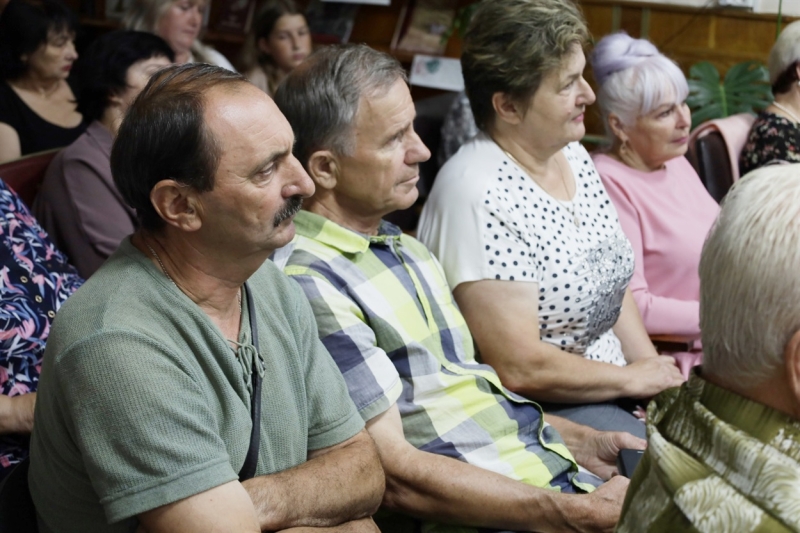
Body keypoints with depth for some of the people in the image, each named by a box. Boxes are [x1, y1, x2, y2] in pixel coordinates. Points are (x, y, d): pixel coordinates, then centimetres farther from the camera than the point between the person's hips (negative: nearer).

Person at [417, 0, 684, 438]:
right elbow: (518, 368, -23)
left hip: (613, 387, 9)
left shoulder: (573, 154, 6)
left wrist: (657, 373, 1)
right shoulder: (478, 196, -23)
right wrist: (635, 378, -11)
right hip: (535, 410, -9)